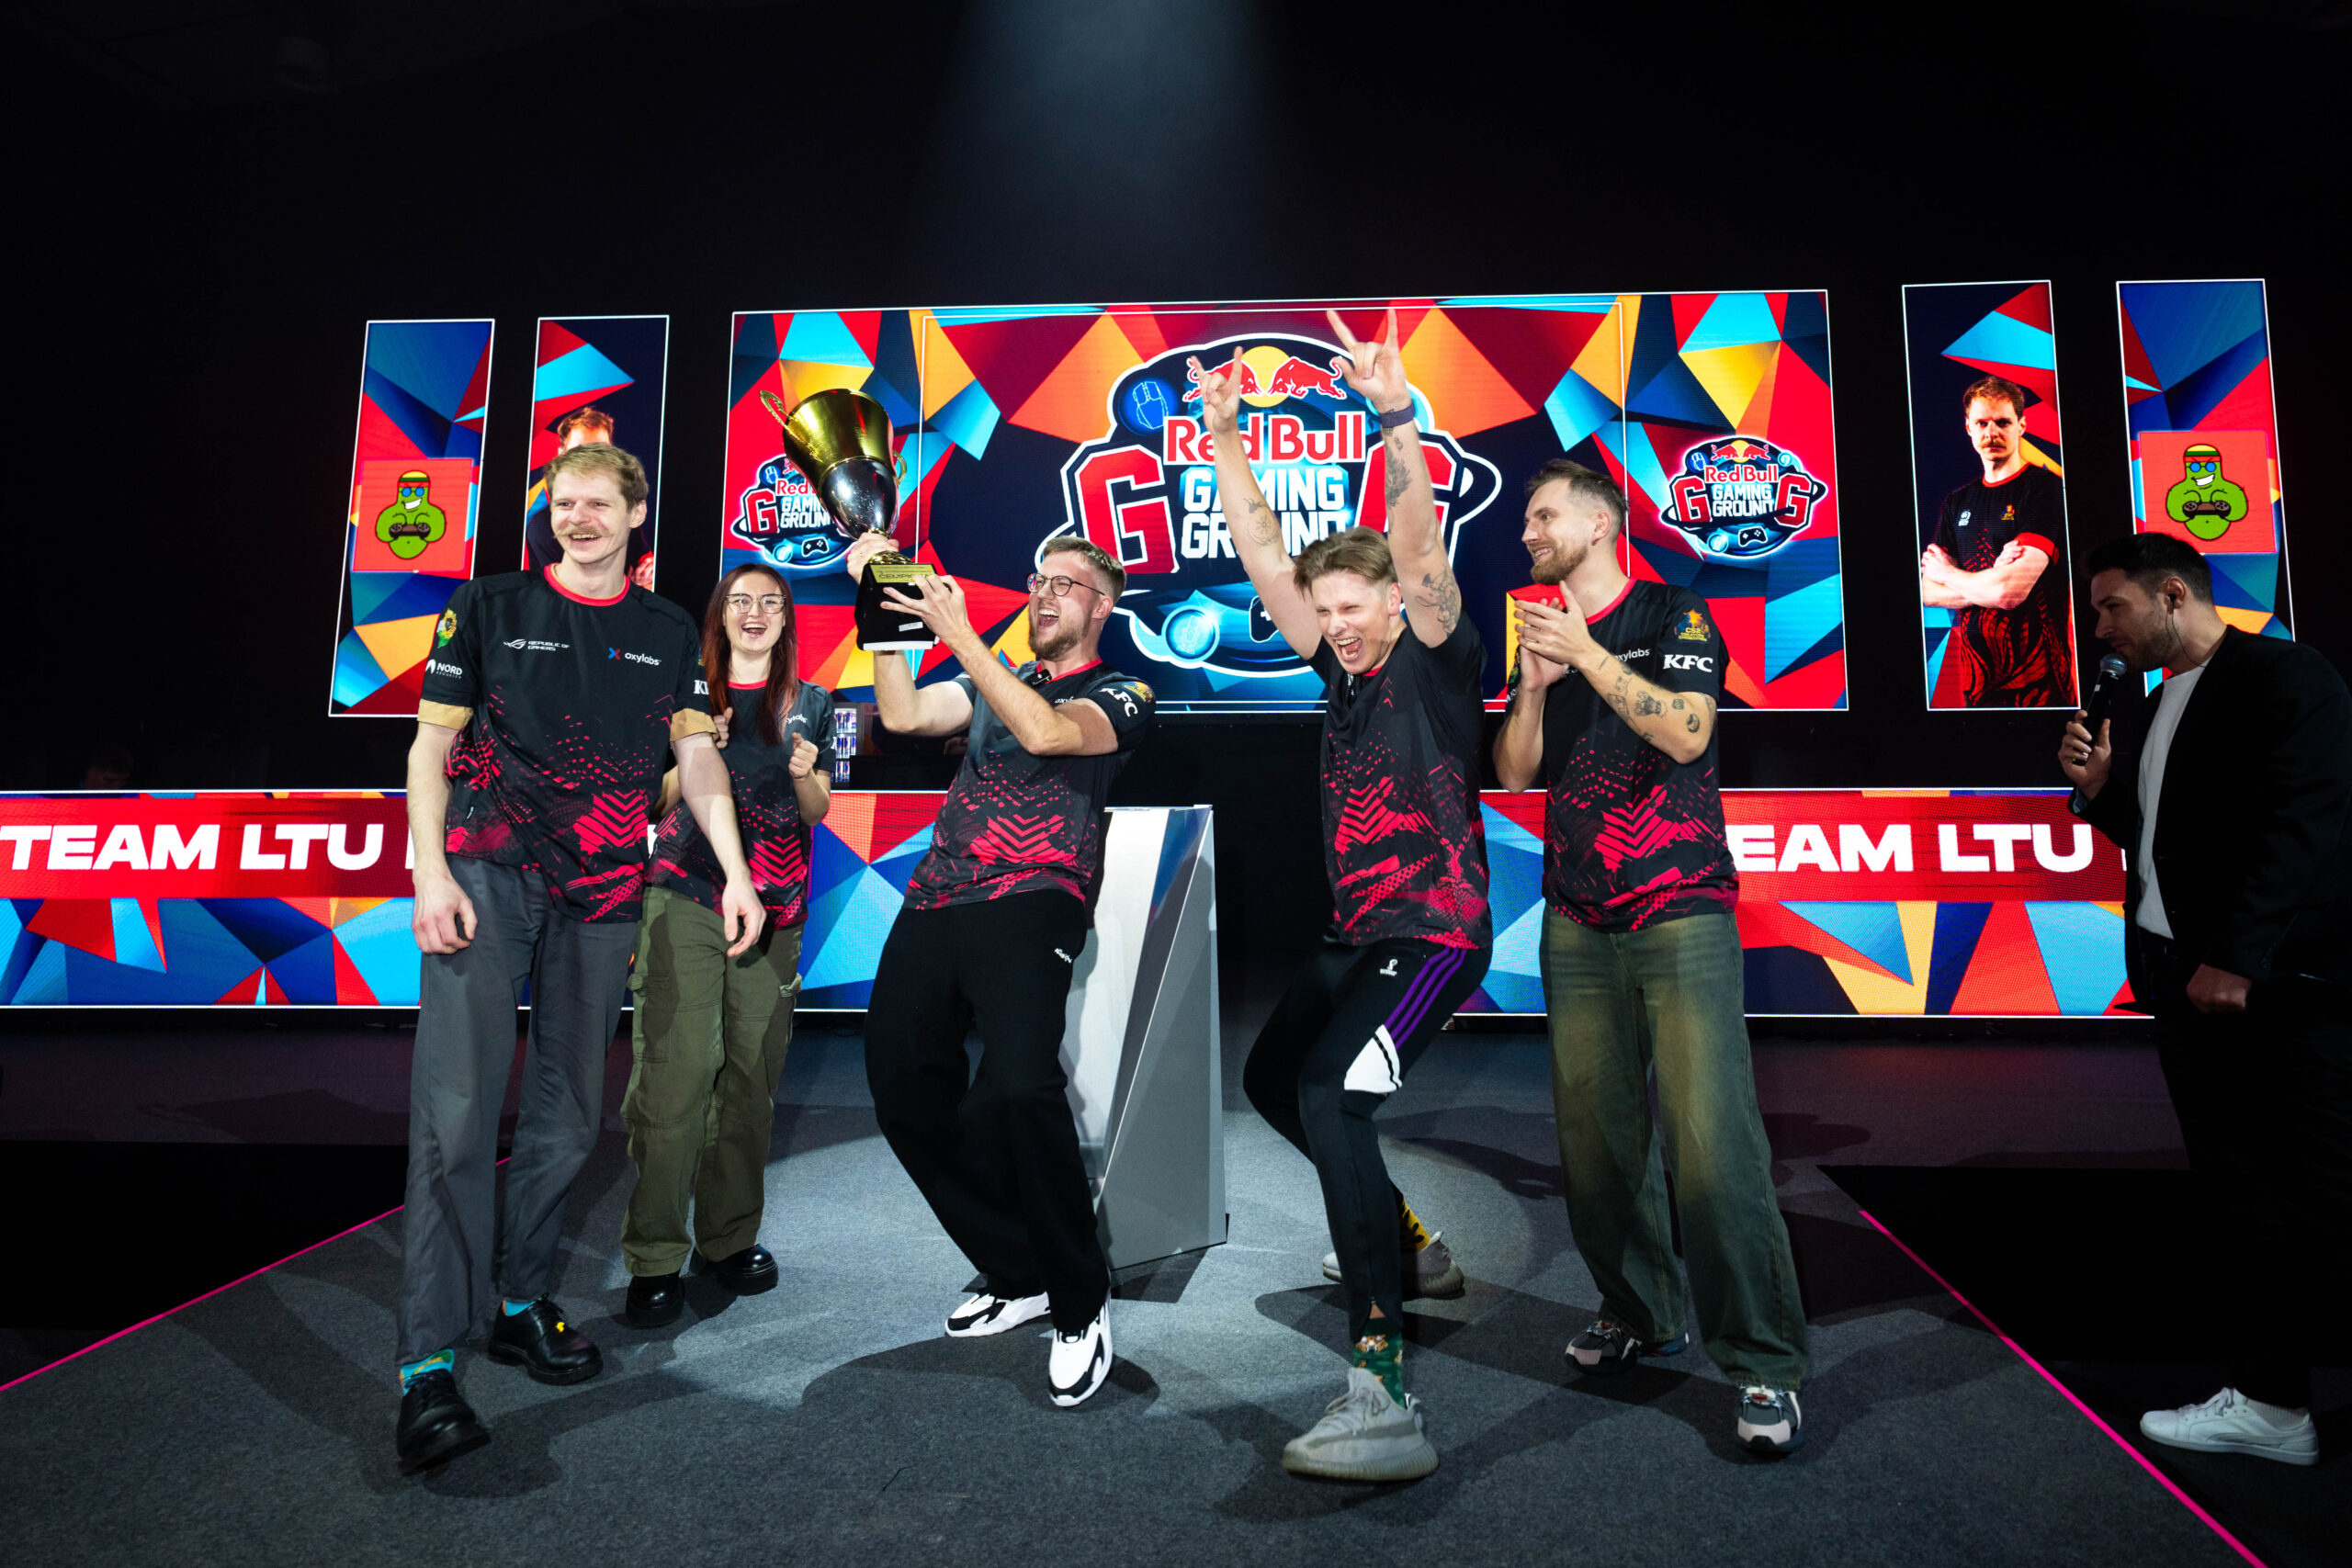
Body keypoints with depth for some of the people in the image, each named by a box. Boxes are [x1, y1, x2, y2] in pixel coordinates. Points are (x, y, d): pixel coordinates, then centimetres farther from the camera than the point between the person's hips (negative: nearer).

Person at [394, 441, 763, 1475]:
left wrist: (736, 873, -3)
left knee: (566, 1112, 7)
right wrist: (430, 874, -9)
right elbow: (432, 744, 4)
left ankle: (522, 1306, 22)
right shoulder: (489, 607, 7)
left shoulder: (669, 634, 13)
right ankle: (428, 1366, -9)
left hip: (602, 892, 3)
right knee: (456, 1106, -12)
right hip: (486, 875, -3)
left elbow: (697, 759, 9)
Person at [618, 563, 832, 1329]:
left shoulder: (812, 704, 12)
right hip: (685, 899, -2)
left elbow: (817, 813, 10)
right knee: (674, 1073, -8)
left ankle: (731, 1237, 17)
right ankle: (655, 1260, -1)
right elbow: (658, 801, 8)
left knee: (752, 1077, 4)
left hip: (770, 910, 2)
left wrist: (803, 773, -11)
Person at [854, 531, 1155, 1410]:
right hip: (933, 904, 7)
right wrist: (886, 608, 6)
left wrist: (956, 631, -13)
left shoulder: (1122, 695, 10)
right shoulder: (996, 681, 26)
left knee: (1019, 1087, -27)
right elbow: (903, 715, 11)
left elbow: (1046, 731, -11)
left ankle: (1080, 1303, -7)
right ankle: (1020, 1276, 19)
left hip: (1031, 904, -6)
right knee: (905, 1094, 1)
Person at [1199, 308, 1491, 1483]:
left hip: (1435, 935, -9)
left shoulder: (1435, 660, -8)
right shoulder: (1339, 666, 9)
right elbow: (1262, 554, 9)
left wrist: (1393, 417, -34)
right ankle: (1393, 1230, 40)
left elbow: (1419, 542, -24)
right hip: (1353, 937, 9)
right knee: (1269, 1076, 23)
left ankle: (1385, 1394, -29)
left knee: (1330, 1095, -28)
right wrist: (1225, 438, 6)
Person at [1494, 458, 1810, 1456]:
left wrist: (1586, 654, -16)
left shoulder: (1675, 616, 2)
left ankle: (1764, 1363, 1)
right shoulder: (1538, 634, 16)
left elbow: (1686, 732, -14)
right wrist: (1536, 685, -5)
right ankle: (1640, 1314, 24)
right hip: (1577, 924, 5)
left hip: (1681, 914, -5)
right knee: (1595, 1138, 5)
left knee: (1711, 1141, -11)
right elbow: (1515, 773, 10)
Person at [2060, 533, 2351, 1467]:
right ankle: (2270, 1398, 15)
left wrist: (2237, 958, -20)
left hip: (2275, 981, -8)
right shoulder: (2142, 713, 18)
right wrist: (2097, 789, 5)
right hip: (2184, 978, 8)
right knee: (2236, 1202, 9)